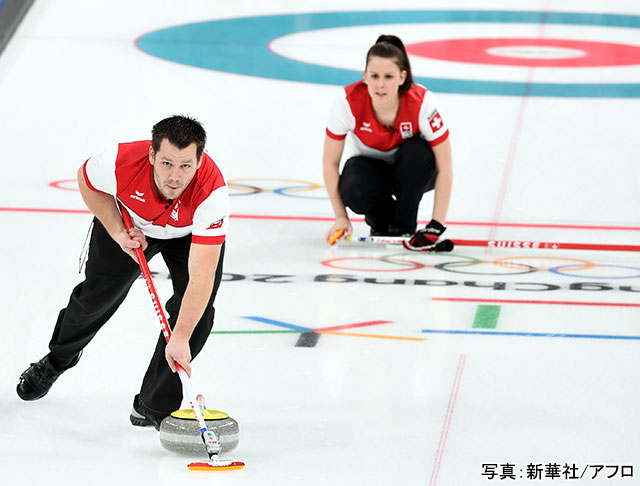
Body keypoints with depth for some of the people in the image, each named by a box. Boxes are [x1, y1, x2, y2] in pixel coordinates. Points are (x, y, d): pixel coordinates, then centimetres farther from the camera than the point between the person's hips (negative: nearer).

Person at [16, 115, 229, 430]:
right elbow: (87, 180, -12)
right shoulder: (121, 162, -40)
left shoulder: (212, 192, -44)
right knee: (97, 296, 13)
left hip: (190, 234, -1)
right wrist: (118, 232, -20)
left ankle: (154, 406, -2)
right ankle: (58, 358, 46)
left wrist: (180, 339, -50)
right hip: (130, 221, 1)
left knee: (197, 310, -19)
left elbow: (201, 276, -46)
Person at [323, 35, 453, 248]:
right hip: (371, 167, 0)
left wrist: (436, 226, -31)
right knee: (355, 191, -34)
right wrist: (341, 217, -18)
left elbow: (444, 169, -26)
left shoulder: (422, 103, -31)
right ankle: (380, 221, 2)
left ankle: (403, 227, -13)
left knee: (417, 151, -35)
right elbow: (330, 163, -15)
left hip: (411, 172, 0)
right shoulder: (348, 102, -29)